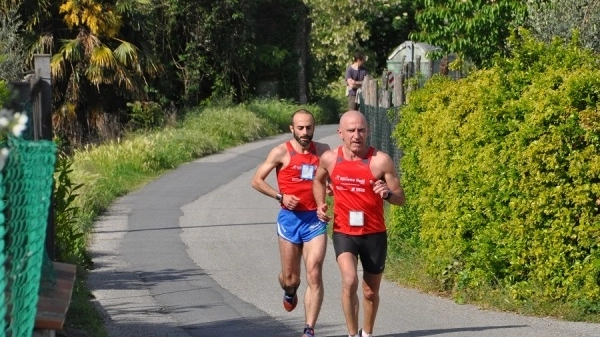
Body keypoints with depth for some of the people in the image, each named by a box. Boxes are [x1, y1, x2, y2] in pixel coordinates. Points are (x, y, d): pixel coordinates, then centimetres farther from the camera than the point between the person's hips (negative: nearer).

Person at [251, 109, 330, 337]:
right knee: (290, 278, 7)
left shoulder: (323, 151, 6)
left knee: (314, 274, -13)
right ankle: (289, 292, 47)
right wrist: (280, 197, -12)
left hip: (315, 218, 1)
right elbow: (257, 181, 1)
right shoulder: (282, 152, -2)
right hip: (290, 218, -1)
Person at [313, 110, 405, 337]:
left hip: (374, 234, 0)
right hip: (344, 233, 0)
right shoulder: (330, 159, -4)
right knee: (349, 281, -25)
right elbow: (318, 180, 20)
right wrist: (320, 204, 4)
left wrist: (387, 193, -29)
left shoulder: (381, 161, -12)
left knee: (370, 292, 13)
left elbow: (400, 199, -7)